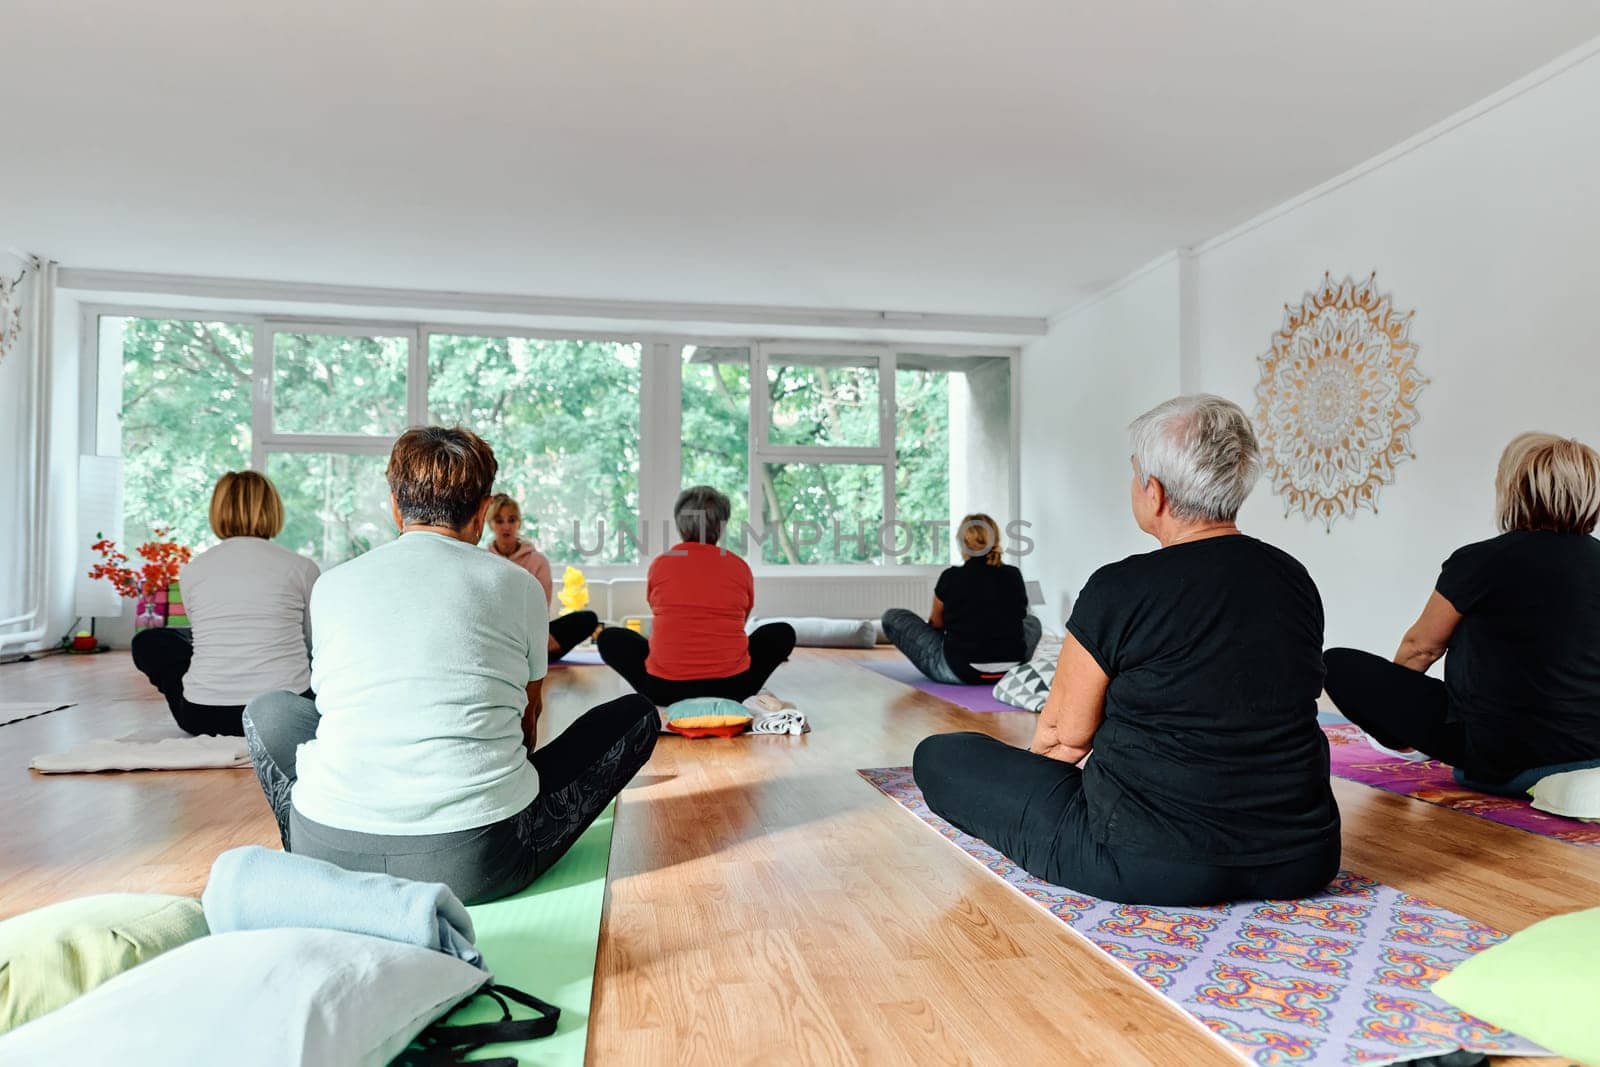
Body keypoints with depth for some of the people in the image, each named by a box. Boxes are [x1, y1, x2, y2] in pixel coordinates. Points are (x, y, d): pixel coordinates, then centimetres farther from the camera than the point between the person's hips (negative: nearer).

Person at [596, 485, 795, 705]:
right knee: (783, 633, 24)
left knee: (608, 638, 23)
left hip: (665, 688, 0)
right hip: (730, 688, 1)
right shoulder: (740, 567, 2)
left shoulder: (659, 564, 3)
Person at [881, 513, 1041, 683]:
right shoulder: (1013, 575, 2)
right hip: (1011, 672, 6)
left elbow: (936, 623, 10)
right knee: (1032, 622, 38)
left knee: (892, 617, 10)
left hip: (960, 671, -5)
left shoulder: (951, 577, -8)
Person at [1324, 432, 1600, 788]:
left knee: (1339, 664, 0)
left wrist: (1391, 691, 22)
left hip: (1502, 753, -7)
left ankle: (1405, 741, 24)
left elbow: (1421, 647, 0)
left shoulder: (1480, 561, -14)